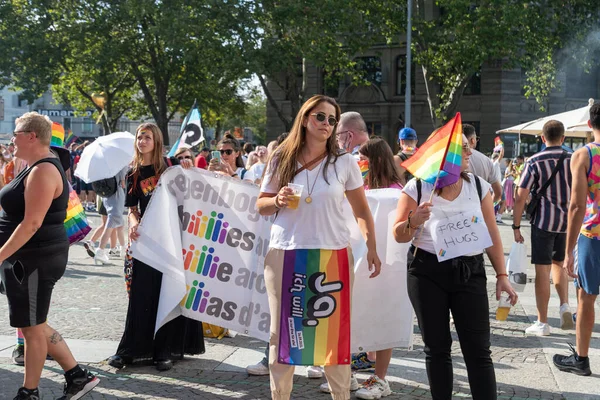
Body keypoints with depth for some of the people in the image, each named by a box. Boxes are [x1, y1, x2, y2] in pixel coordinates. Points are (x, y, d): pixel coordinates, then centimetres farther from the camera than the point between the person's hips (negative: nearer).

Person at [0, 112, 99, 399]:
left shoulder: (43, 171, -18)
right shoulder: (37, 168, 14)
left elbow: (32, 223, -24)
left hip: (36, 259, -10)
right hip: (28, 258, 10)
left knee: (32, 327, 1)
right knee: (34, 325, 15)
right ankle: (78, 376, 20)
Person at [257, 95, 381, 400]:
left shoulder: (344, 162, 1)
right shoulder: (281, 159, 4)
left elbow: (361, 210, 6)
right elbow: (261, 204, 10)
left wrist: (371, 248, -2)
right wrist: (278, 201, -11)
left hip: (332, 255, -1)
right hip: (284, 254, 1)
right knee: (281, 331, 6)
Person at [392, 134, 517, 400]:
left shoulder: (479, 186, 3)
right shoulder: (416, 188, -3)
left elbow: (492, 233, 7)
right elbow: (398, 236, 1)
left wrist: (501, 275, 1)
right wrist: (413, 222, -20)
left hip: (470, 272, 1)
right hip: (427, 273, -1)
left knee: (478, 349, -1)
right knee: (436, 348, 8)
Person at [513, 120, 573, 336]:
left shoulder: (535, 161, -6)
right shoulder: (573, 160, 2)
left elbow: (521, 197, -8)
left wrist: (516, 226, -1)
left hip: (543, 221, -3)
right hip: (567, 221, 3)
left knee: (542, 270, 2)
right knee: (558, 263, 23)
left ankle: (542, 323, 8)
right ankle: (564, 305, 5)